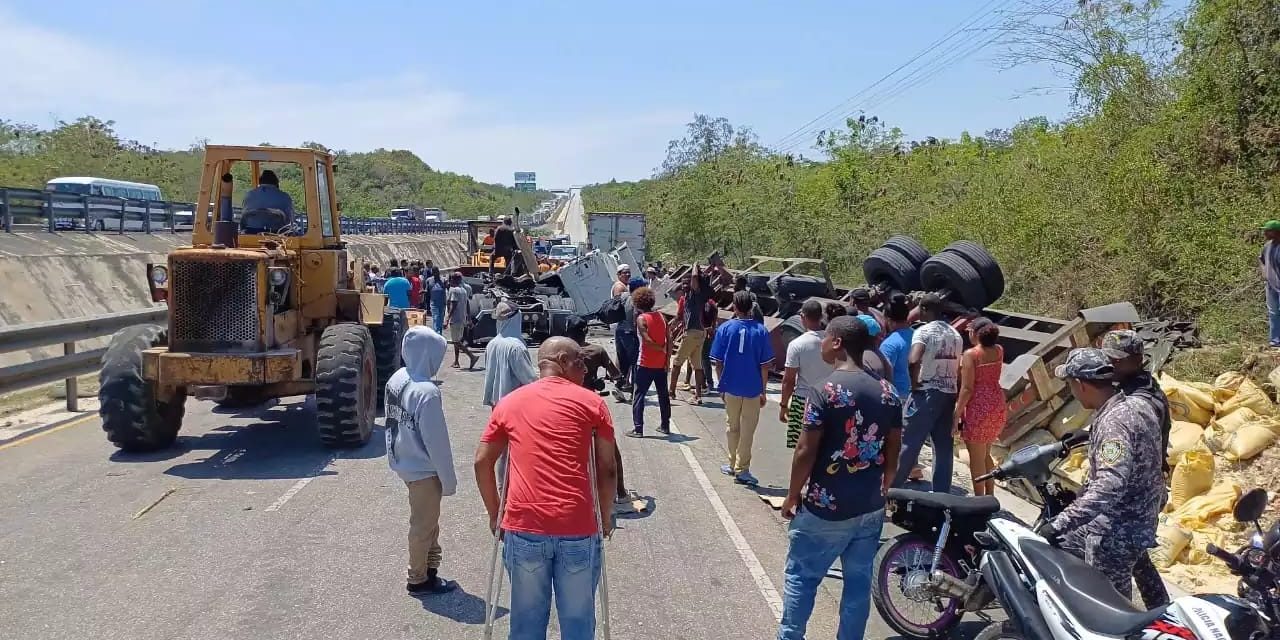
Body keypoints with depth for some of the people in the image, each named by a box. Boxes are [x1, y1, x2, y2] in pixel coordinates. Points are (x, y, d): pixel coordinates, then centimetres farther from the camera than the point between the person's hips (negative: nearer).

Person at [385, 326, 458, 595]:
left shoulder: (396, 379, -1)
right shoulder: (426, 392, -27)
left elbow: (394, 424, 8)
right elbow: (436, 441, -22)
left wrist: (398, 457, 18)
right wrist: (448, 479, -13)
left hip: (404, 463, 8)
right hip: (424, 470, -8)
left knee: (427, 520, 22)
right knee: (423, 525, 9)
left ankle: (430, 567, 35)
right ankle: (418, 579, 23)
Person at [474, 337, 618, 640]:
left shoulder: (509, 403, 13)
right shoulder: (591, 402, 5)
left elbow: (482, 461, 12)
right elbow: (607, 468, 4)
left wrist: (494, 512, 21)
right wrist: (606, 516, 18)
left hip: (523, 526, 2)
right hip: (578, 527, -2)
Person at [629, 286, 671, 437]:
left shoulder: (641, 318, -11)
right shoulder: (661, 317, 6)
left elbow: (647, 340, -21)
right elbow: (669, 339, 1)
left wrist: (662, 349, -8)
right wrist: (667, 358, 1)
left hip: (645, 364, -6)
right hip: (661, 364, 6)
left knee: (638, 396, 0)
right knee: (663, 394, 16)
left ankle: (638, 429, -4)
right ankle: (665, 426, 23)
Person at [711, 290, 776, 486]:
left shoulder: (725, 328, -6)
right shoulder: (761, 331, -6)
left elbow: (718, 363, -3)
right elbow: (765, 365, -4)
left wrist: (722, 385, 9)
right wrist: (763, 391, 5)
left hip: (731, 387, 1)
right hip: (753, 389, -1)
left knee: (733, 427, 17)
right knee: (747, 430, 7)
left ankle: (734, 464, 28)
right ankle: (741, 469, 7)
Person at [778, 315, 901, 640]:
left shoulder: (826, 390, -16)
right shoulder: (887, 391, 1)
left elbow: (806, 451, -15)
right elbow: (893, 450, 7)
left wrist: (793, 495, -2)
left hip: (826, 508, -5)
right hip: (871, 508, 5)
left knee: (800, 576, 11)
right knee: (859, 581, 15)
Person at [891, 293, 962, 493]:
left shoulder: (923, 331, -11)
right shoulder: (955, 334, 13)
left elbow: (913, 360, -28)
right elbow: (958, 369, 16)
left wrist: (914, 383, -13)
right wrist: (956, 395, 20)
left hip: (927, 393, -7)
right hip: (949, 393, 7)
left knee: (908, 443, 0)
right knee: (944, 447, 9)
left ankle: (892, 487, 7)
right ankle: (942, 493, 12)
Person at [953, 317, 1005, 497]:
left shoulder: (970, 354, -15)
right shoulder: (999, 350, 3)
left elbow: (967, 389, -17)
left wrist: (957, 413, -11)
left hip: (978, 408, -7)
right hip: (998, 405, 7)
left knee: (976, 457, 4)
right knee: (986, 454, 21)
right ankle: (990, 497, 27)